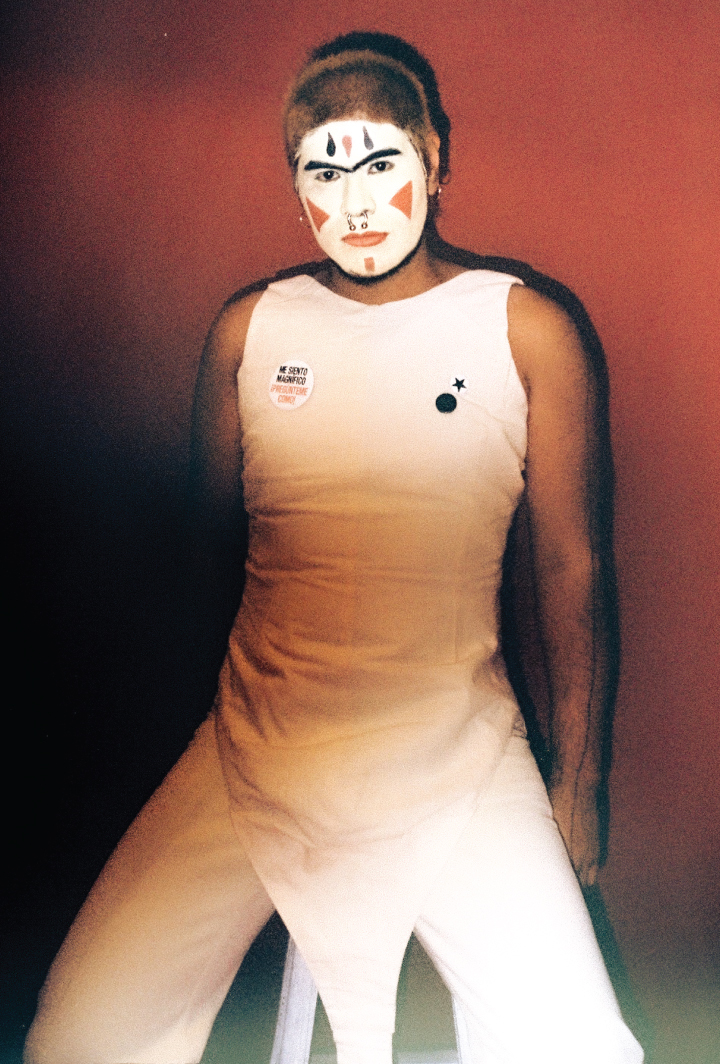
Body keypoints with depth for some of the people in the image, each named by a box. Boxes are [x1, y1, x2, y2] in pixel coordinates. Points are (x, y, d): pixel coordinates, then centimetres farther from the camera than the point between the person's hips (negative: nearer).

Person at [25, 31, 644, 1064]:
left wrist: (575, 786, 5)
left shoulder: (531, 330, -1)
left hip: (460, 766, -1)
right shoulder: (249, 328, 6)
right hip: (258, 756, 2)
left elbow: (573, 566, 3)